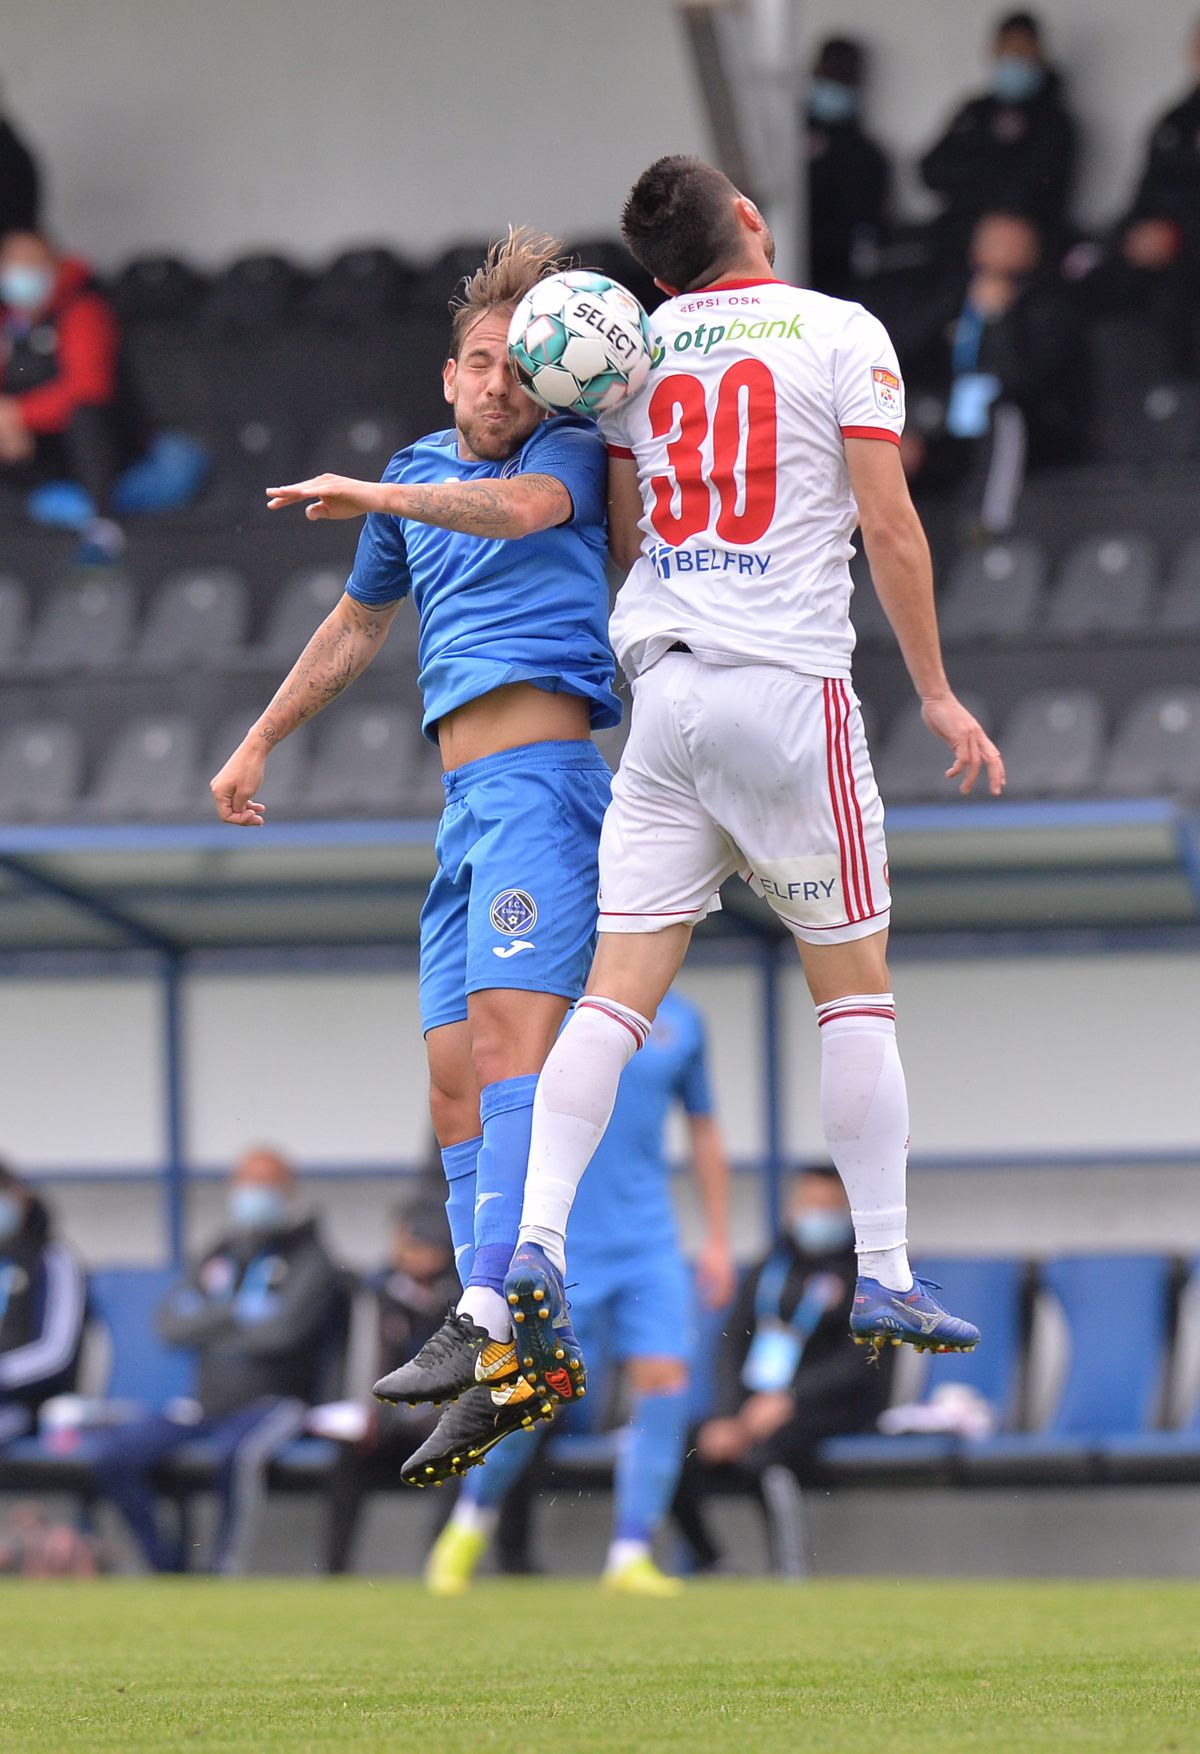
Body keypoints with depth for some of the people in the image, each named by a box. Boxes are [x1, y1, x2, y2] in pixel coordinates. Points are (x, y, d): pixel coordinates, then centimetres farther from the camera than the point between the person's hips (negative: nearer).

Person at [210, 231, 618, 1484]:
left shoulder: (571, 453, 3)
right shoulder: (421, 473, 23)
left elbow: (524, 506, -21)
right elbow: (358, 624, 37)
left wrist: (378, 497, -30)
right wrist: (258, 744, 41)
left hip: (541, 770, -7)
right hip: (465, 801, 8)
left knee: (508, 1027, -23)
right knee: (456, 1080, -1)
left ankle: (490, 1316, -35)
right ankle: (511, 1373, -4)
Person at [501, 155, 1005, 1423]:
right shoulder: (839, 334, -1)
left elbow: (621, 535, 15)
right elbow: (888, 525, -4)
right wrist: (936, 695, 3)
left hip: (664, 692, 4)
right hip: (792, 679, -4)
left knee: (619, 990, 2)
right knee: (854, 985, 5)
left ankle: (536, 1239, -13)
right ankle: (884, 1275, 4)